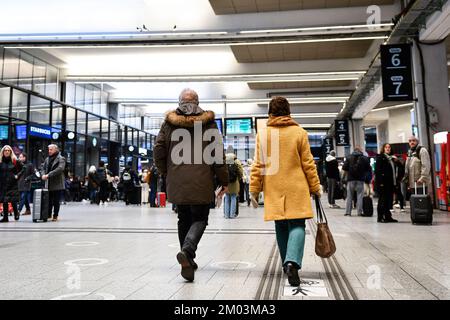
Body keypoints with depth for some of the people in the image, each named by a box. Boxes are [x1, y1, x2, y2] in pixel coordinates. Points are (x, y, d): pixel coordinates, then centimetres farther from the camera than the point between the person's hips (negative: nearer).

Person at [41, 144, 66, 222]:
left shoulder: (61, 159, -6)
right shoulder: (47, 159, 15)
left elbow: (60, 169, -20)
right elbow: (43, 168, 14)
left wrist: (48, 175, -24)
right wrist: (43, 175, -10)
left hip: (57, 184, -5)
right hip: (48, 184, 5)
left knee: (56, 201, 1)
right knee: (49, 200, 8)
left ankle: (55, 216, 10)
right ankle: (48, 214, 19)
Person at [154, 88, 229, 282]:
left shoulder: (169, 123, 5)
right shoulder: (208, 123, -1)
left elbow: (158, 151, 3)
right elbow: (218, 155, -3)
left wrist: (166, 173, 18)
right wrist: (224, 181, 4)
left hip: (176, 183, 3)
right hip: (201, 184, -3)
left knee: (184, 220, 18)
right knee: (199, 219, 7)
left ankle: (188, 260, 24)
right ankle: (187, 251, -19)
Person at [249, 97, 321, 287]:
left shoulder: (263, 134, 1)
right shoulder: (299, 132, -1)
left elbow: (258, 165, -1)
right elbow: (308, 164, 0)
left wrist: (254, 190, 5)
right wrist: (315, 187, 9)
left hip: (274, 189, 2)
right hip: (296, 188, -2)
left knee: (281, 227, 14)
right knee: (297, 225, -1)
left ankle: (287, 264, 23)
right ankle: (292, 262, -21)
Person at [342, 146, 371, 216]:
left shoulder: (349, 158, 4)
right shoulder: (365, 158, 5)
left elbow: (344, 168, -1)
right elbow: (369, 169, 2)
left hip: (351, 179, 1)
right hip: (361, 179, -1)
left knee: (349, 196, 6)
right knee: (360, 196, 3)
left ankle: (348, 211, 4)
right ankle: (359, 212, 1)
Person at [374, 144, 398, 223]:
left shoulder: (391, 158, 18)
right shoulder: (380, 157, -4)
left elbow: (393, 171, 19)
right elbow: (377, 170, -11)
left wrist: (394, 182, 11)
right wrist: (380, 182, -18)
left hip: (390, 183, 7)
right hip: (383, 183, -7)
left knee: (389, 200, 8)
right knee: (382, 200, -3)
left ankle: (388, 216, 15)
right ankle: (380, 217, 2)